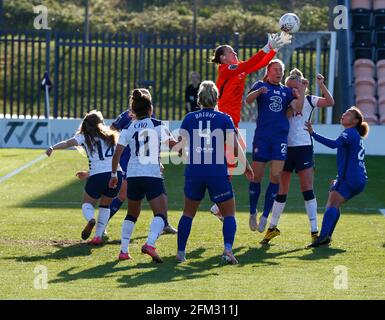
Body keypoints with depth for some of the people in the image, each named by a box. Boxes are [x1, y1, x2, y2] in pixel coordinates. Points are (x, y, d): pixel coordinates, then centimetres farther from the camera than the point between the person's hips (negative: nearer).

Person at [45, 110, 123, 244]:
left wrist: (53, 148, -15)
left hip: (97, 176, -3)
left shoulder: (85, 137, 8)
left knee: (87, 204, 17)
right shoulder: (111, 136, 19)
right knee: (105, 205, 24)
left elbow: (68, 143, -8)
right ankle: (98, 235, 8)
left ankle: (90, 219, -19)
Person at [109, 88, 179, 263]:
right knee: (161, 215, -7)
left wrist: (114, 174, 15)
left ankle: (124, 250, 15)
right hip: (153, 176, -4)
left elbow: (117, 154, 4)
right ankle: (150, 243, -32)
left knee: (132, 214, 21)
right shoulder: (158, 125, 1)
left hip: (133, 176, 4)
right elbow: (174, 144, 3)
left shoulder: (128, 129, 7)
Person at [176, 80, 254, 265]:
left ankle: (180, 252, 14)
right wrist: (246, 165, 13)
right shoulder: (224, 119, 0)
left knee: (188, 213, 18)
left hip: (194, 173, 2)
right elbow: (235, 148, -1)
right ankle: (228, 249, -12)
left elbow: (181, 144, 3)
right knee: (229, 213, 9)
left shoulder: (189, 118, 4)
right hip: (218, 173, -2)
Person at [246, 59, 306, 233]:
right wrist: (258, 92, -33)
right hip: (262, 136, -2)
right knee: (257, 176, 1)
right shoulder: (261, 85, 6)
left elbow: (297, 108, 3)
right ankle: (252, 213, 17)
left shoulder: (286, 91, 15)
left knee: (276, 177, -6)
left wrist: (301, 94, -14)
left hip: (280, 137, 2)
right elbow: (248, 100, -13)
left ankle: (265, 216, 2)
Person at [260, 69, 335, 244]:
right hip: (285, 148, 3)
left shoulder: (309, 100, 1)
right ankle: (272, 228, 21)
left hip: (303, 147, -3)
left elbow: (330, 102, -13)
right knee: (280, 189, 7)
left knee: (307, 189, -8)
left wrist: (321, 85, -22)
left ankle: (314, 230, -5)